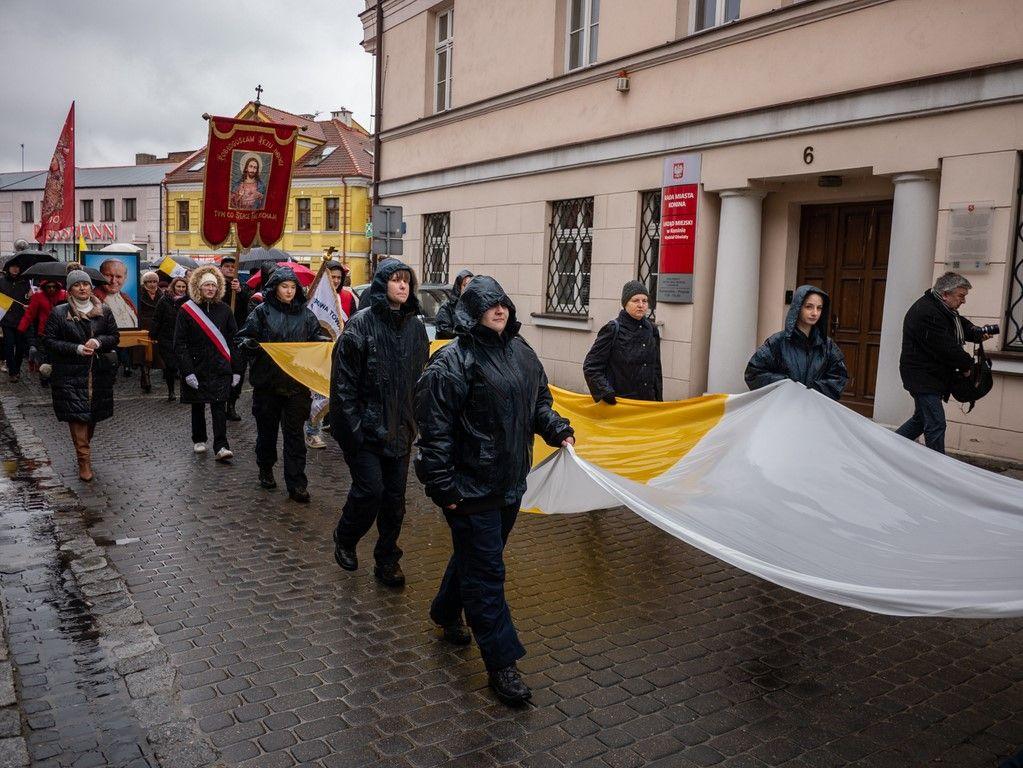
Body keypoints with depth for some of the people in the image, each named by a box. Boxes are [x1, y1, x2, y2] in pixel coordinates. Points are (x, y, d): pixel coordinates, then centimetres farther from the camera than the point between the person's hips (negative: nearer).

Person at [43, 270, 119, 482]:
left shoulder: (104, 311, 7)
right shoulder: (59, 313, 0)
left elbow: (115, 336, 10)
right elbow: (49, 340, -1)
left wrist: (99, 341, -11)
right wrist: (76, 348, -14)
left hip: (98, 373, 3)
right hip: (70, 373, -3)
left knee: (93, 414, 9)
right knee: (77, 415, -8)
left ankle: (84, 446, 31)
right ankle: (84, 461, -4)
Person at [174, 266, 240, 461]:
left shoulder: (224, 310, 4)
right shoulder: (186, 311, -2)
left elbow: (233, 341, 6)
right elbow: (180, 344, -4)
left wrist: (236, 370, 2)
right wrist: (187, 371, -12)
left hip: (220, 369, 0)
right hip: (196, 368, 0)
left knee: (219, 407, -6)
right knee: (197, 406, 12)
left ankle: (221, 447, -7)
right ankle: (199, 440, 29)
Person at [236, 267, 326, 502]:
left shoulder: (305, 313, 6)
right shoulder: (262, 312, 0)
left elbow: (316, 336, 14)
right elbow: (243, 338, 1)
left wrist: (324, 341, -8)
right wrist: (248, 344, -22)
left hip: (296, 383, 1)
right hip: (267, 382, 0)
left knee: (295, 433, -1)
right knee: (267, 429, 14)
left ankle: (296, 484, 2)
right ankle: (265, 470, 36)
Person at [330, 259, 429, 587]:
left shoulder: (416, 326, 6)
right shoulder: (361, 324, -10)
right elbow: (343, 380, -11)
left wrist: (415, 420, 10)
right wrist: (352, 425, -14)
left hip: (400, 428, 5)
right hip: (366, 426, -5)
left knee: (395, 496, 8)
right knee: (370, 488, -7)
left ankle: (387, 560, 24)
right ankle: (344, 540, 23)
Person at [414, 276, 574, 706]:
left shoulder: (521, 352, 8)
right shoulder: (452, 361, -15)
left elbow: (539, 402, 21)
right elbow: (435, 428, -17)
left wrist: (556, 429, 2)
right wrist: (444, 485, -19)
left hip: (510, 481, 8)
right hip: (471, 488, -8)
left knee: (476, 555, 23)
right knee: (486, 572, 0)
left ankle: (446, 614, 47)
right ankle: (501, 663, 10)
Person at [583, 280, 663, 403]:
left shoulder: (652, 330, 10)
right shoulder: (612, 329, -7)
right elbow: (590, 366, -8)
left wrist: (659, 399, 15)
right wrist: (604, 392, -18)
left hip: (647, 402, 5)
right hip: (618, 401, -5)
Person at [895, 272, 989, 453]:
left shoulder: (943, 309, 11)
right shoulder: (927, 313, -23)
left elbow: (962, 325, 23)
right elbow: (946, 348, -22)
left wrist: (978, 334, 0)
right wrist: (966, 365, -8)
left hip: (931, 376, 11)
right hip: (923, 377, -11)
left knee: (921, 419, 19)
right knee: (936, 424, -8)